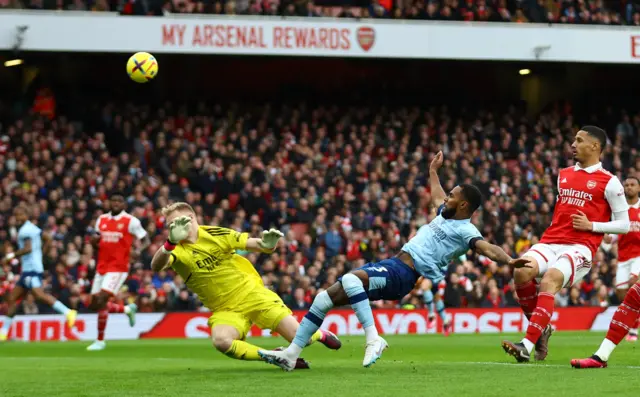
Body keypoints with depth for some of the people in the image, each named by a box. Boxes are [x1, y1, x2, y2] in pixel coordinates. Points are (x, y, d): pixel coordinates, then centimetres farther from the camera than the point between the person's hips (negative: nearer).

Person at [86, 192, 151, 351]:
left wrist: (139, 249, -26)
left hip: (118, 268, -7)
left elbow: (146, 240, -4)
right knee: (94, 305, 7)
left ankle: (100, 341, -2)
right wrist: (94, 240, -3)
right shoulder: (101, 220, 10)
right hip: (101, 267, 7)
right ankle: (128, 309, 33)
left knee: (101, 301, -16)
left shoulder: (131, 221, -6)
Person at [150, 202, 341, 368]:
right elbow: (156, 266, -31)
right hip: (225, 310, 1)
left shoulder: (216, 234, -6)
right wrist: (171, 241, -51)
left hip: (252, 294, -1)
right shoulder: (176, 250, -8)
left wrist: (268, 244, -31)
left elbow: (260, 246, -5)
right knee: (221, 341, -33)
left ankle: (320, 335, 30)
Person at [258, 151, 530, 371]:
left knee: (350, 278, -38)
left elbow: (488, 248, -23)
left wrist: (509, 261, -42)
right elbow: (436, 194, 39)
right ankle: (291, 354, 7)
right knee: (325, 297, 4)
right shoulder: (446, 214, 18)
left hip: (401, 274, -9)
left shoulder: (465, 230, -8)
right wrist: (433, 170, 55)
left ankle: (373, 339, -32)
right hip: (390, 265, 9)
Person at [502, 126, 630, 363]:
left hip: (580, 247, -5)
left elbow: (624, 225, 1)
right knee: (521, 273, -25)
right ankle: (541, 329, -4)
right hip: (551, 242, 5)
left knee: (549, 281, -33)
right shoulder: (564, 175, 20)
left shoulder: (609, 182, 1)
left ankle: (527, 346, -37)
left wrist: (590, 225, -8)